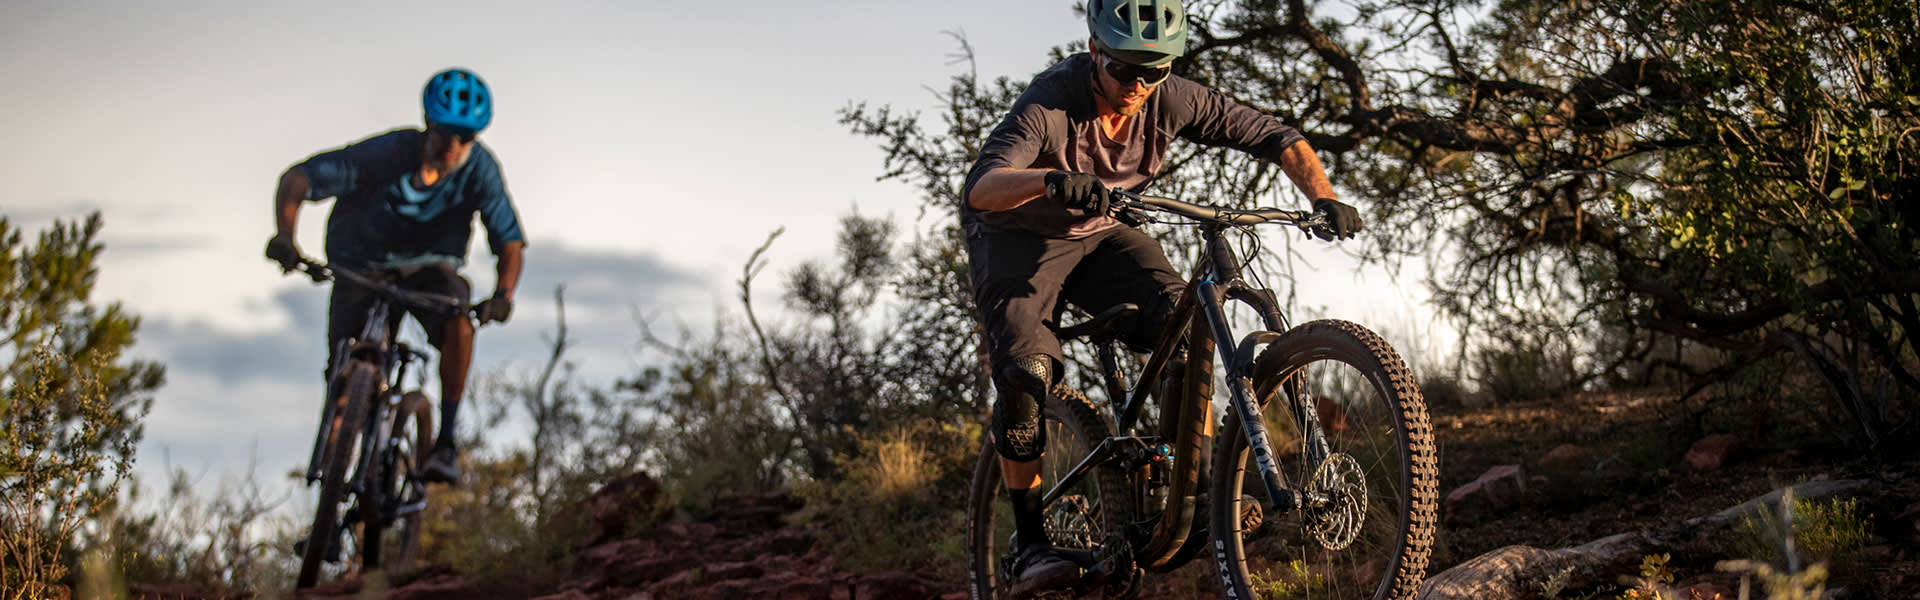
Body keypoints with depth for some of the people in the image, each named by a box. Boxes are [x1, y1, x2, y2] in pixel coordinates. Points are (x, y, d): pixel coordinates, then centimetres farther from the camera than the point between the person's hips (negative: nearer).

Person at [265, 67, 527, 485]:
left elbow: (509, 242, -21)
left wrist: (503, 294, -41)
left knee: (458, 321, -31)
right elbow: (298, 178, -27)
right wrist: (284, 235, -45)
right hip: (363, 263, 0)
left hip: (430, 266, 0)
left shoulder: (480, 169, -22)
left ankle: (445, 443, -23)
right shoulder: (387, 153, -28)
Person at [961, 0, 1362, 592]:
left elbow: (1274, 136, -13)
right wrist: (1050, 180, -67)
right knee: (1026, 370, -25)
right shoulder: (1050, 101, -32)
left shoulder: (1171, 100, -20)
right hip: (1017, 238, -4)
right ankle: (1029, 542, -15)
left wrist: (1324, 198, -31)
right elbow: (979, 187, -47)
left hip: (1098, 233, 4)